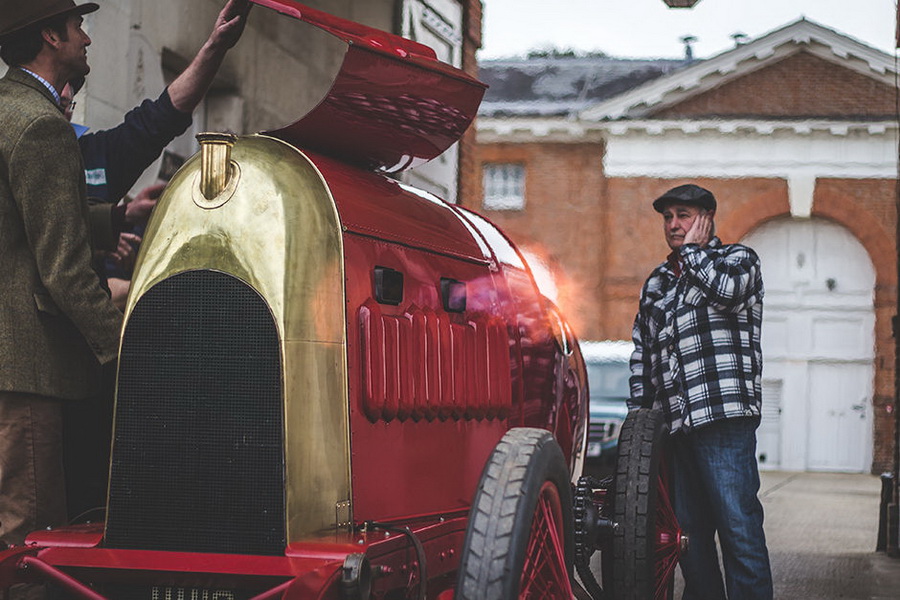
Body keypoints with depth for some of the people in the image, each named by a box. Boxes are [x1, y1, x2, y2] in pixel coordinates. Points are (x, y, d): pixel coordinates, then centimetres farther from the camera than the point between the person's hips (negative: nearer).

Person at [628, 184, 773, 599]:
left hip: (723, 414, -6)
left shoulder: (737, 258, 9)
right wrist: (638, 415, 17)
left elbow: (726, 289, -16)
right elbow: (640, 354, 26)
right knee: (689, 531, 6)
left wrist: (692, 248, 0)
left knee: (738, 526, -11)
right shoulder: (656, 282, 24)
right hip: (673, 422, 6)